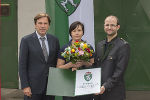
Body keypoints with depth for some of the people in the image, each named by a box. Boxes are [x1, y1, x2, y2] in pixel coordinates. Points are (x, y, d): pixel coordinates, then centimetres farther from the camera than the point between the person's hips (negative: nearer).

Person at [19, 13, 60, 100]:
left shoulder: (54, 40, 8)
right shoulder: (26, 40, -4)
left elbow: (57, 63, 13)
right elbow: (22, 65, -6)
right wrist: (25, 86, -11)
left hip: (50, 85, 4)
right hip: (33, 85, -3)